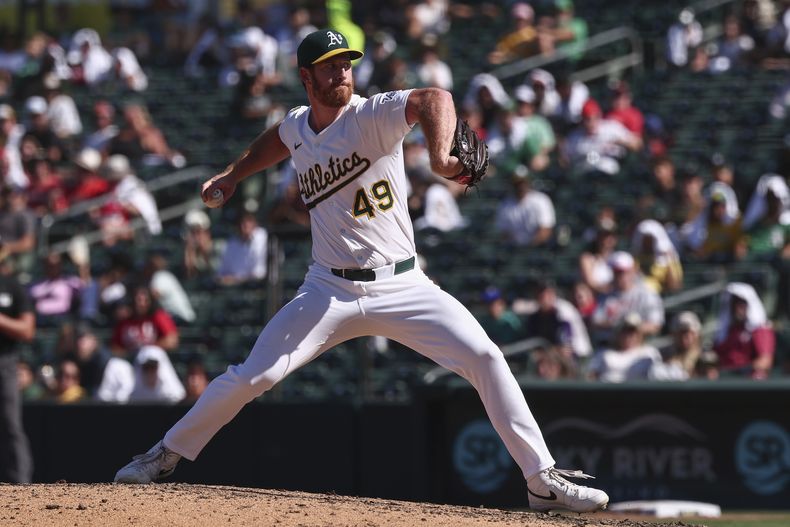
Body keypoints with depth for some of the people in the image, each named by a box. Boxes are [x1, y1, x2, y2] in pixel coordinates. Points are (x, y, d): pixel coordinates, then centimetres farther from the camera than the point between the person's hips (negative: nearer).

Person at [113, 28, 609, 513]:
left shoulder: (373, 115, -12)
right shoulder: (296, 126, 4)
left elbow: (434, 99, -34)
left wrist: (439, 156, -51)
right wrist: (234, 175, 27)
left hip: (401, 286, -3)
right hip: (330, 291, 3)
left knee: (484, 357, -18)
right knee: (251, 377, -6)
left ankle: (544, 479, -10)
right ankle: (168, 453, 15)